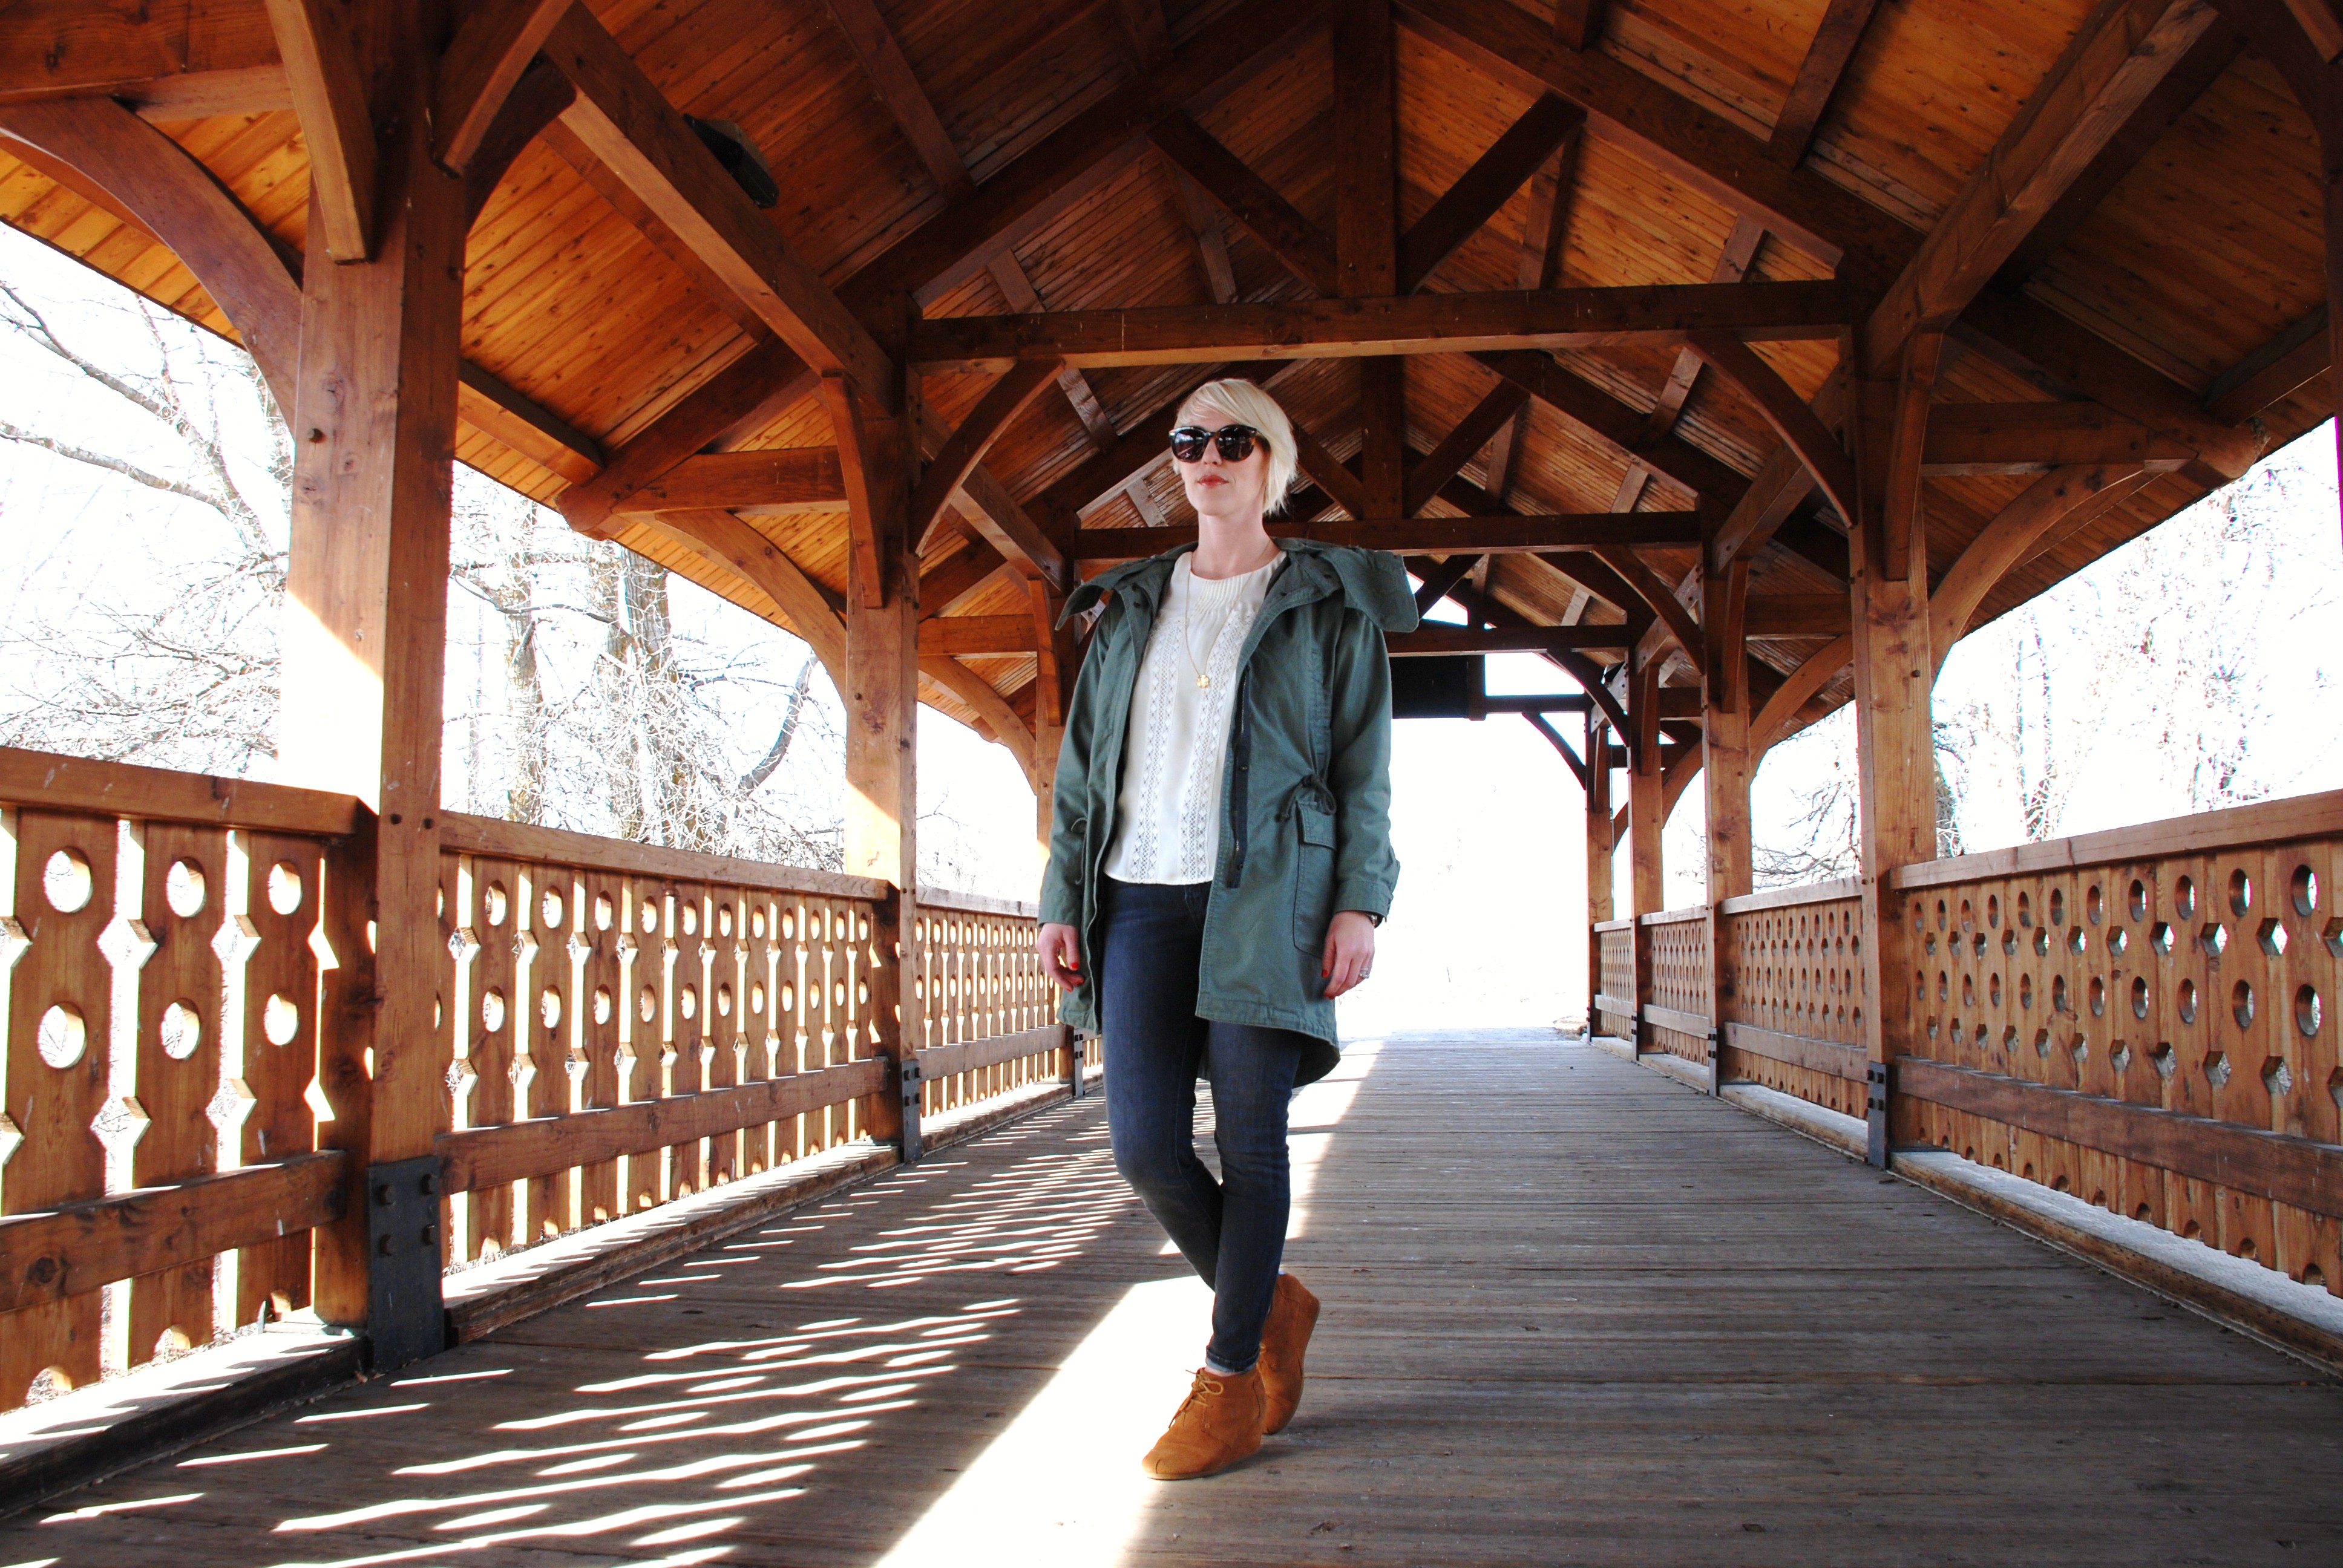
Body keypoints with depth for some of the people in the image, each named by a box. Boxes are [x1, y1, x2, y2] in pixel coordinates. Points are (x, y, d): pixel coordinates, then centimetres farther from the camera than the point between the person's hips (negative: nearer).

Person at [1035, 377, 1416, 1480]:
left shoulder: (1326, 606, 7)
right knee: (1144, 1145, -3)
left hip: (1266, 895, -3)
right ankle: (1270, 1306, 22)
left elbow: (1364, 769, 2)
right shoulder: (1132, 608, 17)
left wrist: (1359, 903, -8)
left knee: (1250, 1141, -2)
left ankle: (1231, 1381, 12)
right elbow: (1084, 765, 15)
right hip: (1142, 895, 4)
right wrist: (1062, 900, 8)